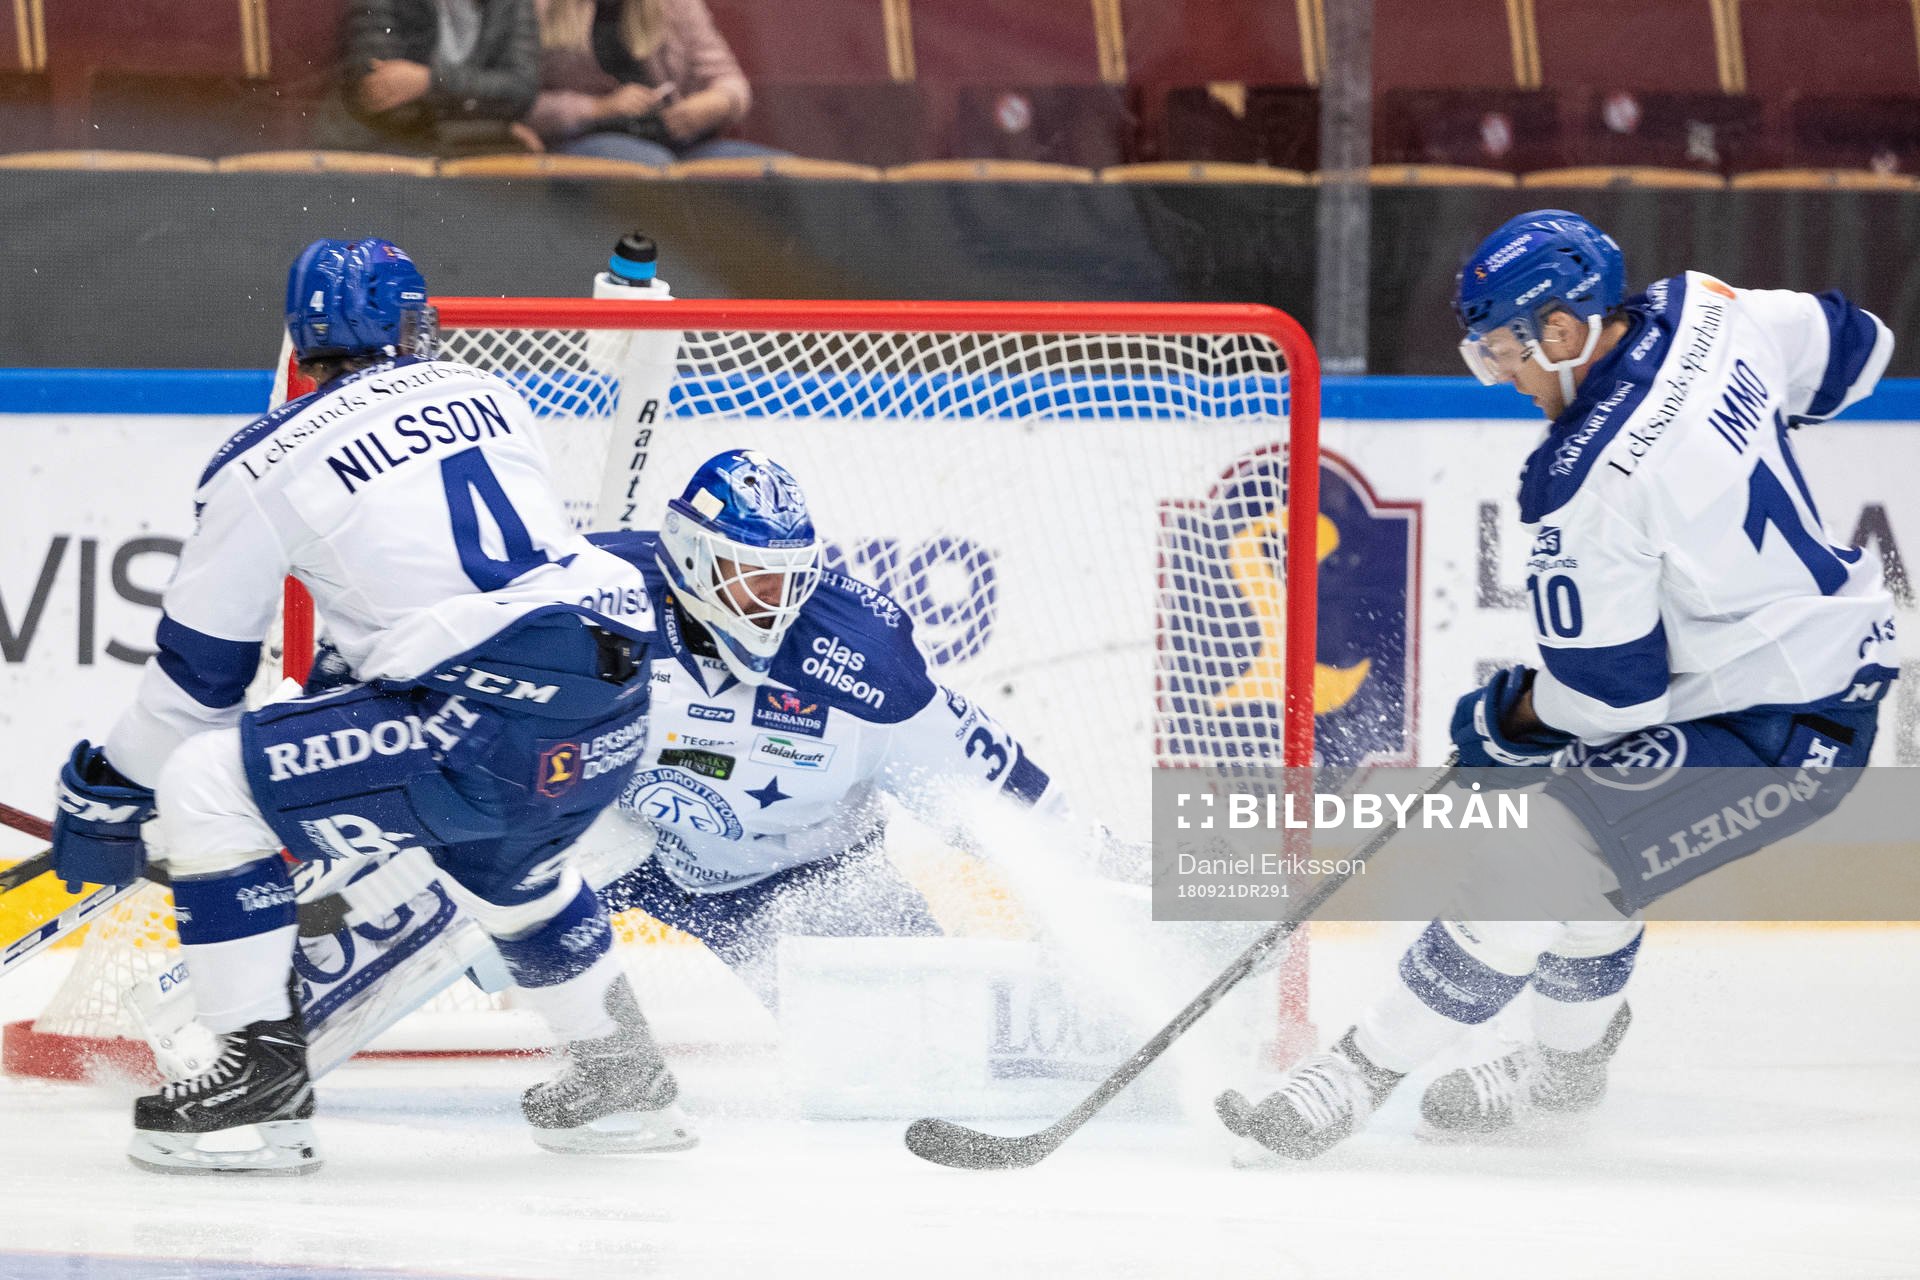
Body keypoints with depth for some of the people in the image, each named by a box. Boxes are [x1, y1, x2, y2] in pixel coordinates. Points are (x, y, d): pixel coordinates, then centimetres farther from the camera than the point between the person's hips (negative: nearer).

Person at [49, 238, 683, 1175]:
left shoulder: (262, 467, 4)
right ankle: (623, 1081, 45)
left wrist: (109, 793, 25)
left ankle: (261, 1081, 2)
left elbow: (199, 672, 11)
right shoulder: (484, 395, 19)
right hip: (619, 709, 7)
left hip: (491, 728, -7)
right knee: (495, 859, 38)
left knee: (208, 785, 3)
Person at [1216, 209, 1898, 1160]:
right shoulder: (1701, 312, -4)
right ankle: (1569, 1064, 39)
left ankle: (1358, 1075, -5)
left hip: (1774, 728, -10)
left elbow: (1610, 693, -19)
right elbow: (1851, 349, 14)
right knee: (1581, 819, 24)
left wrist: (1507, 718, 1)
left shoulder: (1588, 486, -26)